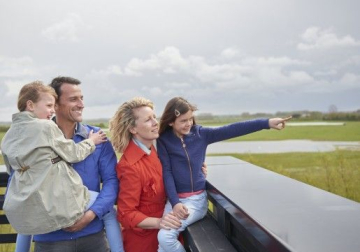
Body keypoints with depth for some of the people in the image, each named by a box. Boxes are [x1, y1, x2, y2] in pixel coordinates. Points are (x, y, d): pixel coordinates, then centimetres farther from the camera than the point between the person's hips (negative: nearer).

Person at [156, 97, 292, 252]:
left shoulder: (200, 134, 0)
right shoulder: (164, 140, -2)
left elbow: (231, 130, -8)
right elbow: (166, 173, -6)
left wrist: (267, 123, -15)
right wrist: (175, 203, -18)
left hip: (197, 198, -1)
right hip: (176, 199, 1)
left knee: (165, 236, -21)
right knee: (164, 237, -18)